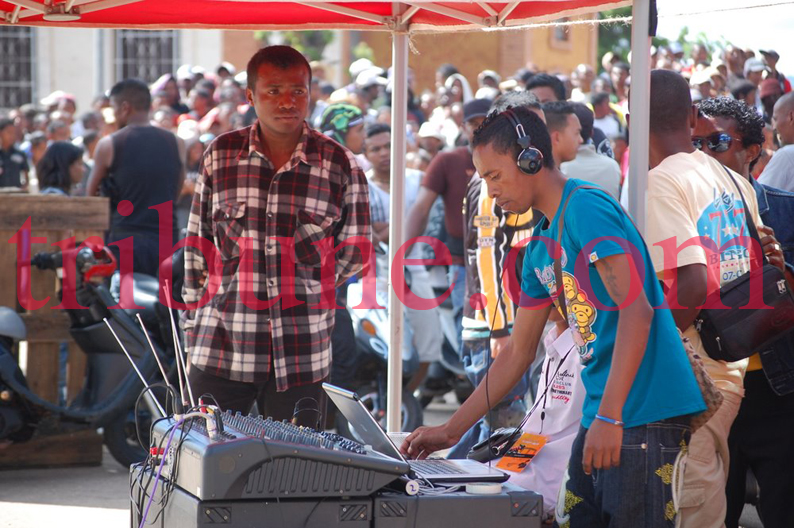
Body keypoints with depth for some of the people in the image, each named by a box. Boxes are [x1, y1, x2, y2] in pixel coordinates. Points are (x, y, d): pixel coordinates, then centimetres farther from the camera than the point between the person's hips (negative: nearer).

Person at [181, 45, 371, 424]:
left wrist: (308, 292, 2)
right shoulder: (220, 155, 4)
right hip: (221, 348, 1)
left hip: (301, 356, 0)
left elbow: (354, 252, 10)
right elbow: (197, 243, 11)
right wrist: (193, 325, 8)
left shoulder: (339, 164, 0)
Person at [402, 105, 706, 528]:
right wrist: (452, 430, 22)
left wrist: (609, 417, -23)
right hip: (602, 417, 9)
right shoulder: (540, 250, 18)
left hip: (645, 415, -9)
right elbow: (518, 352, 25)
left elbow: (636, 310, -18)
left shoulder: (587, 209, -10)